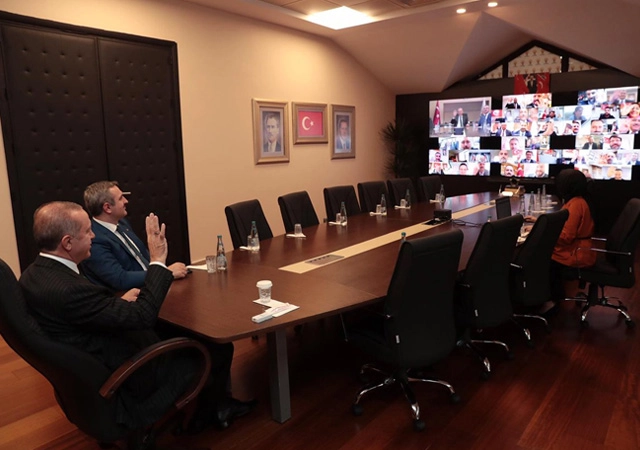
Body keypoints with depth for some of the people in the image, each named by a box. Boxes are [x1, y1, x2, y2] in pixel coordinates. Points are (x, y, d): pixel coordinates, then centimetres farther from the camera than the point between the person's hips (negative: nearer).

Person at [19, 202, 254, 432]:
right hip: (128, 383, -9)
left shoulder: (35, 274, -4)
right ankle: (209, 411, 33)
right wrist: (158, 261, -24)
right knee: (219, 349, 3)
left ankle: (217, 404, 34)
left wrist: (119, 301, -2)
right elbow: (142, 316, -32)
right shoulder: (67, 289, -34)